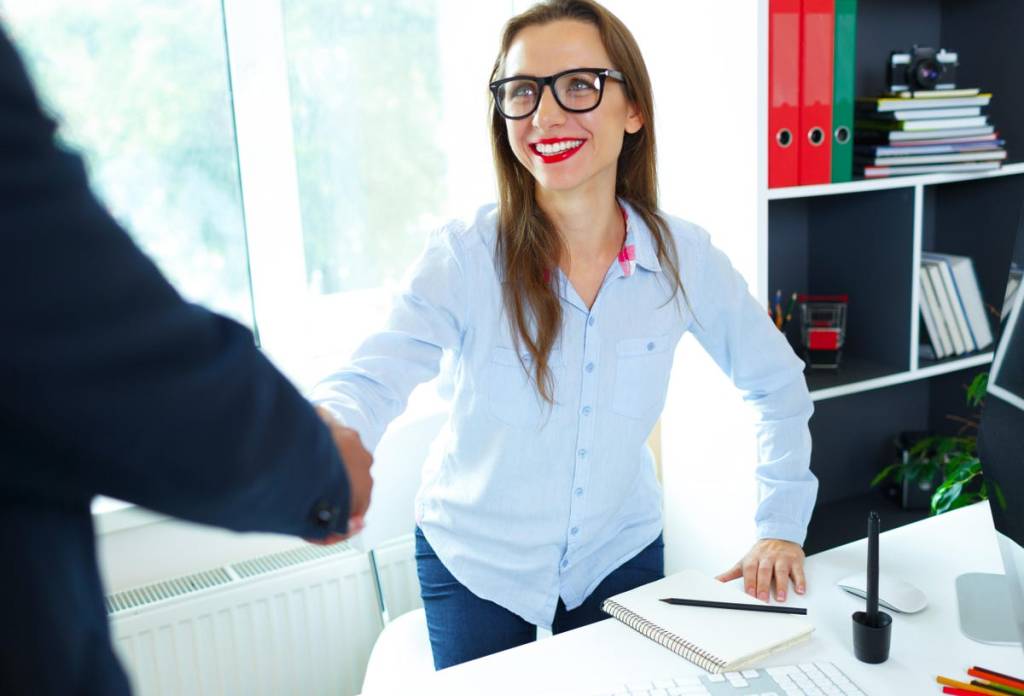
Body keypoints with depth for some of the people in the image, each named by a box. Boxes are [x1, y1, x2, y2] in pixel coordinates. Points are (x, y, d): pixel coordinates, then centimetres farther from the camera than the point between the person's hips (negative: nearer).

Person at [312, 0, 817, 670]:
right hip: (475, 563, -1)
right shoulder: (465, 256, -22)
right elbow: (370, 382, -34)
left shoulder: (685, 258, -14)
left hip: (620, 556, 2)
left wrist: (780, 528, -4)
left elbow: (776, 383, 0)